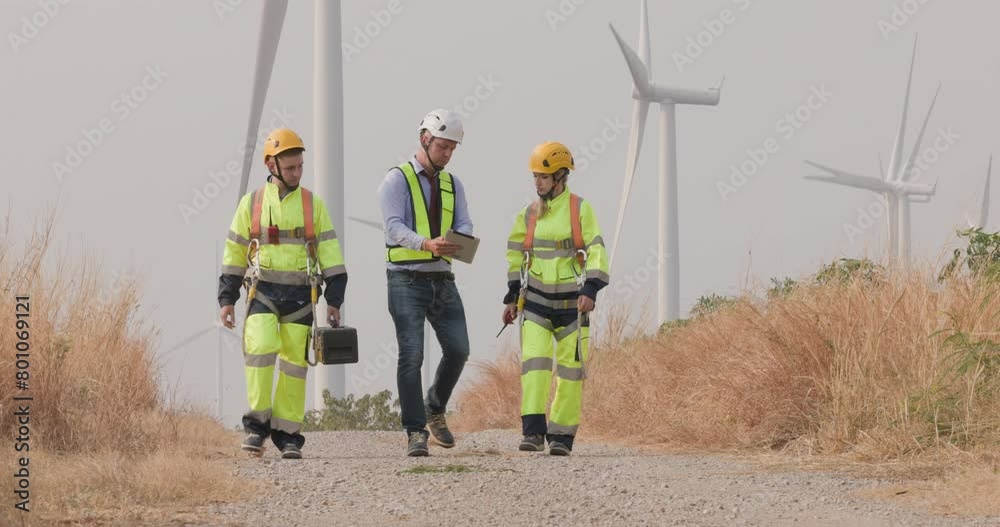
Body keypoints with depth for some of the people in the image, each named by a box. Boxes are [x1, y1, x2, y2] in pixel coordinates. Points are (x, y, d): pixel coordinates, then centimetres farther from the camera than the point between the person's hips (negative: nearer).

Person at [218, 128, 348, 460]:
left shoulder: (312, 205, 4)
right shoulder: (252, 204, 4)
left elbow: (330, 254, 3)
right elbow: (234, 254, 8)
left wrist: (334, 301, -3)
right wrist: (227, 300, 3)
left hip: (300, 296, 1)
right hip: (263, 292, -1)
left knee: (294, 362, 0)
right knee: (260, 349, -20)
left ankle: (287, 435, 8)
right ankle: (257, 424, -9)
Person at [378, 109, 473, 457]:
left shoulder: (453, 185, 15)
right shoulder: (397, 180, -4)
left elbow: (464, 226, 4)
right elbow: (394, 227, -16)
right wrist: (427, 244, -34)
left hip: (442, 280, 5)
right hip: (407, 279, -5)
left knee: (458, 350, -1)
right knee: (411, 355, -10)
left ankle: (435, 410, 23)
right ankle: (415, 433, -7)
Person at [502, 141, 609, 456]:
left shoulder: (580, 209, -4)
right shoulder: (529, 214, 7)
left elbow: (596, 252, -10)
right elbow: (516, 256, 16)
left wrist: (590, 290, -23)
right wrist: (511, 298, 12)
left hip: (571, 302, -2)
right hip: (536, 300, 2)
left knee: (570, 369, 1)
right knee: (534, 363, -13)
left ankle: (562, 436, 10)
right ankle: (534, 433, -17)